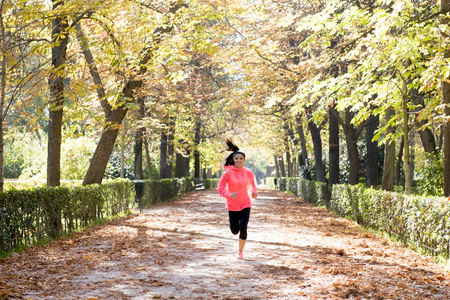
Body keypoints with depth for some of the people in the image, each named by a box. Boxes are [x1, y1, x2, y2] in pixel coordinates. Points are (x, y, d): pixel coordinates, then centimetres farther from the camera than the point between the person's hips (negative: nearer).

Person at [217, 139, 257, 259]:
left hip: (245, 204, 0)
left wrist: (254, 192, -9)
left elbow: (252, 185, 13)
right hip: (232, 205, 0)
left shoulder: (249, 173, -2)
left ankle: (240, 251, 5)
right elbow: (220, 189, -5)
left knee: (243, 228, -15)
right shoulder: (228, 174, -8)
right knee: (234, 231, 7)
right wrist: (229, 195, -24)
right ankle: (236, 224, 47)